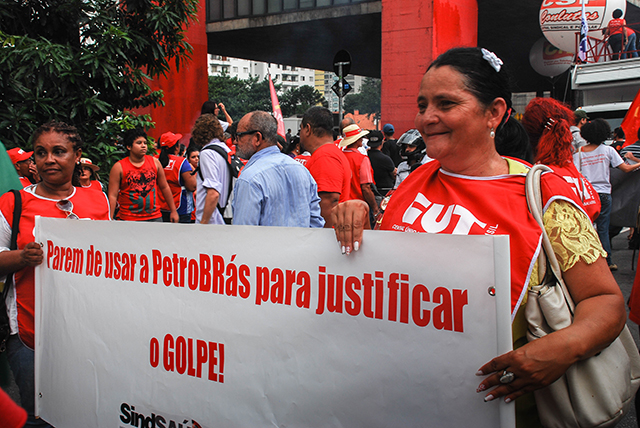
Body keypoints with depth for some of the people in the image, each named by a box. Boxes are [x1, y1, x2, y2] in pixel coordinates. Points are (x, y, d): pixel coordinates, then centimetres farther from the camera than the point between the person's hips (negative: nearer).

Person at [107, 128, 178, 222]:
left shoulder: (155, 162, 8)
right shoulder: (119, 167, -1)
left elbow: (165, 188, 16)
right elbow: (112, 196, -3)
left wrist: (173, 211, 16)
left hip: (154, 217, 3)